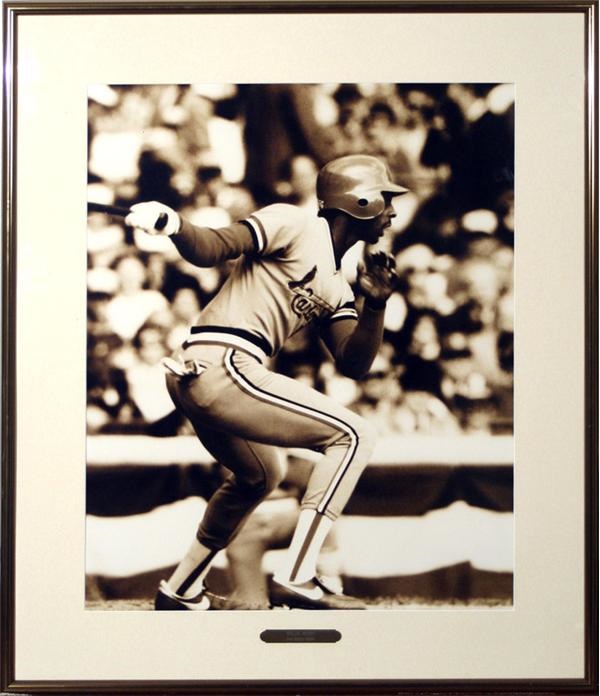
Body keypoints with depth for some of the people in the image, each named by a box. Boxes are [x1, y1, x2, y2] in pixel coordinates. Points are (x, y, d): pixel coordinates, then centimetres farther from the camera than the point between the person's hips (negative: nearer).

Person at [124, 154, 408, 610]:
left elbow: (353, 364, 13)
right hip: (221, 366, -10)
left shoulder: (336, 289, 22)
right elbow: (215, 248, -13)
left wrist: (375, 304, -2)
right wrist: (172, 223, -33)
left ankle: (180, 592, 40)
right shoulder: (295, 225, -2)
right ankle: (296, 579, -11)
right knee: (355, 435, -9)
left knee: (260, 476, 31)